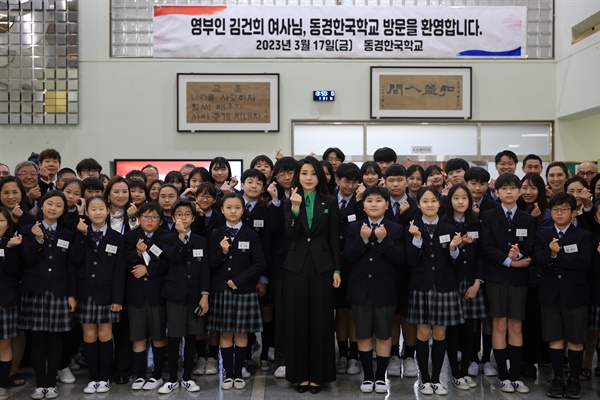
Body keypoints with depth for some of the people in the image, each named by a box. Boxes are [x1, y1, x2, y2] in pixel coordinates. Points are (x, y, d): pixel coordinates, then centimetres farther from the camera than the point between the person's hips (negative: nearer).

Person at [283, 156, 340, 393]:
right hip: (296, 267, 1)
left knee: (320, 321, 3)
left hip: (322, 266, -1)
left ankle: (318, 374, 14)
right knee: (297, 320, 5)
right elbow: (292, 234, -9)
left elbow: (334, 238, 2)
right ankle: (300, 373, 16)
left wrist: (337, 270, -2)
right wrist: (295, 208, -22)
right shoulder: (289, 203, 6)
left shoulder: (329, 203, 4)